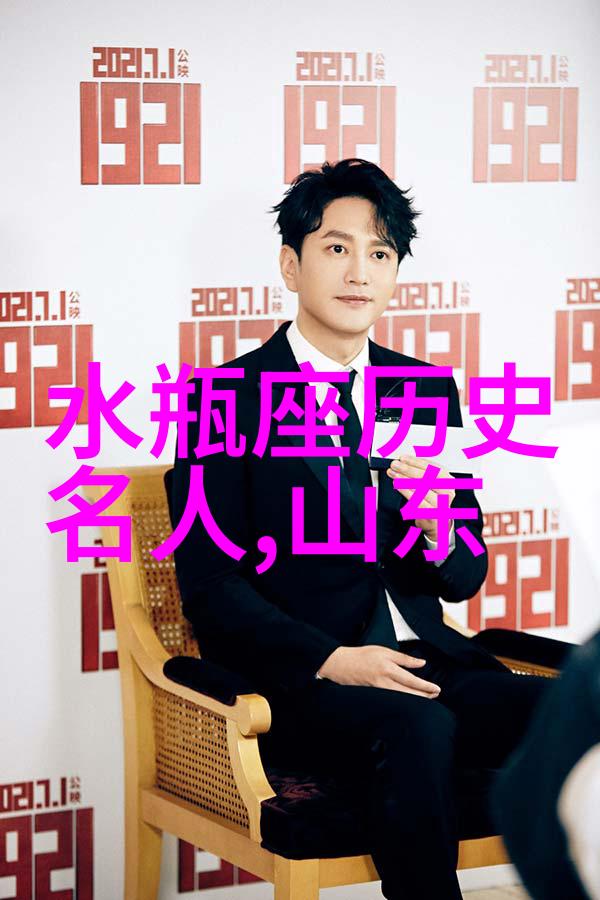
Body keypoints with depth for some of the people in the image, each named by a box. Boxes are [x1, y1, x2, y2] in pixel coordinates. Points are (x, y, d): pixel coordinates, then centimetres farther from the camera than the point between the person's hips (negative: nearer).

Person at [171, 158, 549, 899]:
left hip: (422, 658, 4)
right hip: (295, 676, -4)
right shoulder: (224, 398, 1)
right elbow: (210, 586, -5)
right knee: (417, 727, -36)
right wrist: (330, 660, -20)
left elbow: (465, 578, 15)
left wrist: (438, 533, -10)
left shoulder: (430, 391, 15)